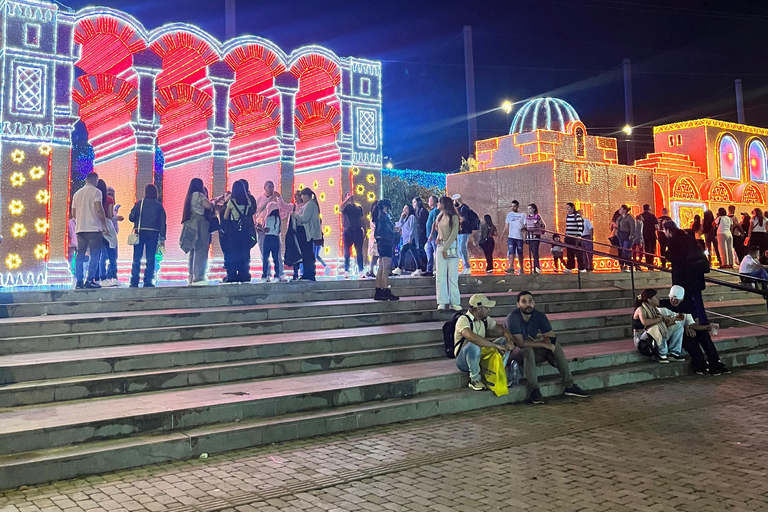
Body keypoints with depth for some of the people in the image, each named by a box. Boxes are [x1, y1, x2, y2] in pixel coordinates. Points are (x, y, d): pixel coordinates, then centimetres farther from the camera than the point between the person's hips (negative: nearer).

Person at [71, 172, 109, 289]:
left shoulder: (77, 193, 17)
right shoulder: (96, 191, -3)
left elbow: (73, 214, 17)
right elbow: (99, 209, -13)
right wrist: (105, 226, -8)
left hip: (80, 228, 6)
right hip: (94, 228, -6)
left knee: (80, 255, 7)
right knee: (94, 255, -3)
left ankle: (78, 281, 5)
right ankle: (90, 280, -9)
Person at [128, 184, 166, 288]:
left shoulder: (139, 203, -1)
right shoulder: (159, 205, 3)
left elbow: (131, 217, -4)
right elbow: (162, 222, 2)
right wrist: (162, 237, 5)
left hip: (140, 232, 0)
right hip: (153, 233, 1)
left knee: (137, 257, 5)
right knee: (150, 258, 4)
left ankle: (134, 281, 2)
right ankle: (148, 281, 2)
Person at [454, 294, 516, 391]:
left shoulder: (485, 319, 6)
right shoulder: (463, 320, -20)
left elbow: (502, 329, 7)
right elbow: (472, 337, -39)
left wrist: (510, 340, -17)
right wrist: (496, 346, -37)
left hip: (481, 356, 7)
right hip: (464, 361, -7)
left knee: (505, 341, -5)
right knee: (474, 345, -39)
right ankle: (475, 380, -18)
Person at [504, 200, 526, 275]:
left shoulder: (522, 215, 6)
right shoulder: (509, 215, 11)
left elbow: (525, 226, 5)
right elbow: (507, 226, 12)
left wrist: (523, 229, -16)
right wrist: (507, 237, 7)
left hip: (519, 237, -1)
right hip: (511, 237, 1)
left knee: (520, 253, 6)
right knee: (511, 252, -13)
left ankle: (521, 268, 18)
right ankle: (511, 267, -22)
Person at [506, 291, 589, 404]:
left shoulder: (539, 316, -4)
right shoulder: (513, 318, -21)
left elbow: (551, 337, -5)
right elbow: (520, 343, -26)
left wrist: (534, 342, -22)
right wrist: (544, 344, -25)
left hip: (534, 351, 6)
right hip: (517, 353, -6)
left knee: (556, 347, -15)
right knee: (528, 351, -37)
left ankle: (569, 386, -14)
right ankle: (533, 390, -34)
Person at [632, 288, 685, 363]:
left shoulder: (655, 309, 12)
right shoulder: (641, 309, -14)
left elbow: (665, 324, 9)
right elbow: (645, 322, -36)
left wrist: (674, 318, -9)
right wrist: (662, 318, -28)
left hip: (659, 336, 9)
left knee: (678, 326, 6)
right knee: (657, 327, -38)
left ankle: (673, 353, -6)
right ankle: (662, 354, -22)